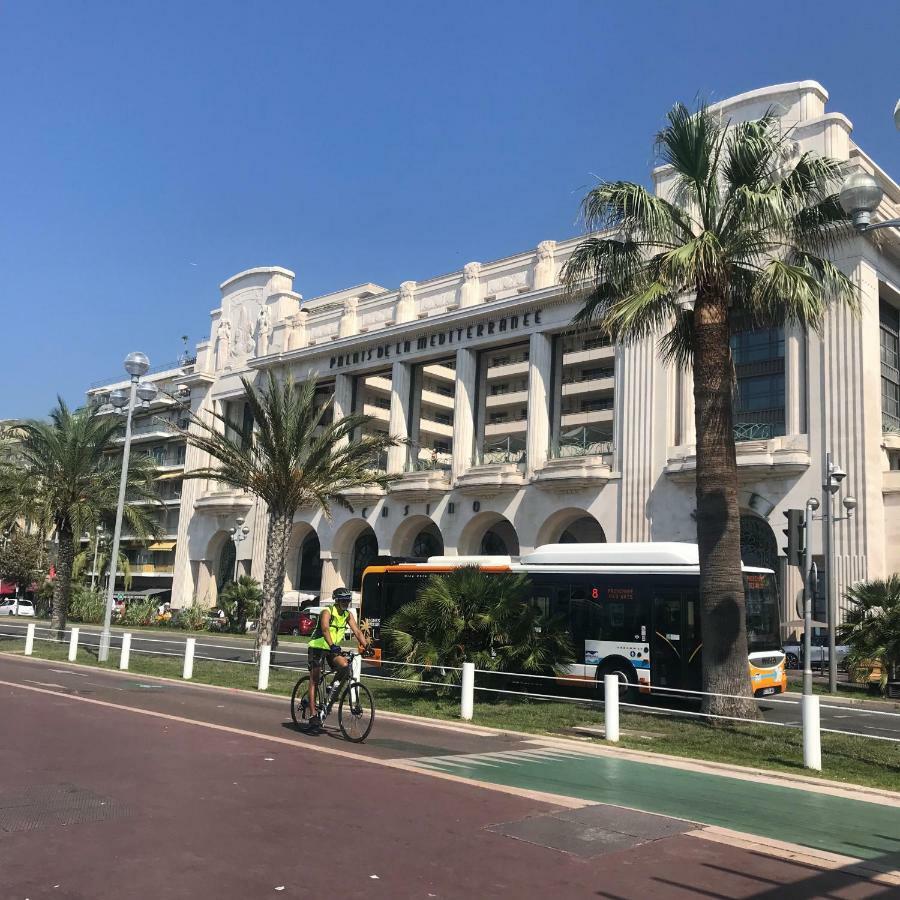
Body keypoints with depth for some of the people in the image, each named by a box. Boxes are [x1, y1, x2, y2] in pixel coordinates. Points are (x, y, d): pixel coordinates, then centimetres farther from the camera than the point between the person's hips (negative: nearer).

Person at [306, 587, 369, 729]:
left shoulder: (348, 615, 0)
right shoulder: (327, 612, -19)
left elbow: (357, 631, -6)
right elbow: (325, 630, -35)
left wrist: (367, 646, -21)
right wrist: (332, 646, -51)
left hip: (334, 648, 5)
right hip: (318, 647, -5)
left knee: (345, 666, -21)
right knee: (314, 680, -8)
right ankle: (313, 715, -7)